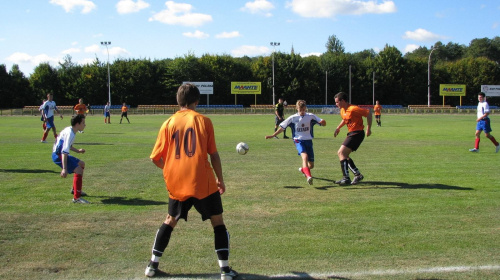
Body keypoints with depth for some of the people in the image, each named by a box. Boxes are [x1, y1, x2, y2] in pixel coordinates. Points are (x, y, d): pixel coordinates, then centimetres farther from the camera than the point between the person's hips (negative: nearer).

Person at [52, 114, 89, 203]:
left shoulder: (69, 130, 7)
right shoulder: (70, 134, -24)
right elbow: (64, 152, -32)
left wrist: (77, 151, 27)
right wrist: (64, 169, -37)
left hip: (61, 153, 11)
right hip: (58, 155, -11)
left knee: (81, 164, 23)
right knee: (78, 170, -20)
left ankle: (75, 189, 36)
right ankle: (76, 198, -18)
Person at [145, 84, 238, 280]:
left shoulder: (168, 123, 4)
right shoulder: (203, 120, -2)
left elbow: (155, 158, 4)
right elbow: (213, 155, -3)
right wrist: (220, 179, 9)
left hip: (177, 184, 3)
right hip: (203, 182, -3)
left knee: (170, 221, 22)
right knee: (218, 222, 10)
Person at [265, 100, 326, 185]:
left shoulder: (311, 116, 1)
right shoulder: (292, 118, 1)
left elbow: (323, 123, -2)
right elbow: (282, 127, 7)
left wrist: (323, 122, -27)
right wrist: (273, 135, 2)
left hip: (308, 141, 3)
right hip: (299, 140, -2)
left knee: (311, 165, 6)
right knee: (305, 156, -33)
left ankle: (303, 169, 42)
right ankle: (308, 176, -45)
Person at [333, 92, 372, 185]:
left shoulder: (353, 109, -19)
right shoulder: (342, 110, 10)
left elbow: (368, 112, -17)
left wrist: (368, 128, -16)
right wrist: (338, 127, 17)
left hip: (357, 134, -10)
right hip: (351, 133, 10)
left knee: (341, 153, -16)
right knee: (343, 154, 12)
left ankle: (346, 178, -17)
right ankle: (357, 174, 17)